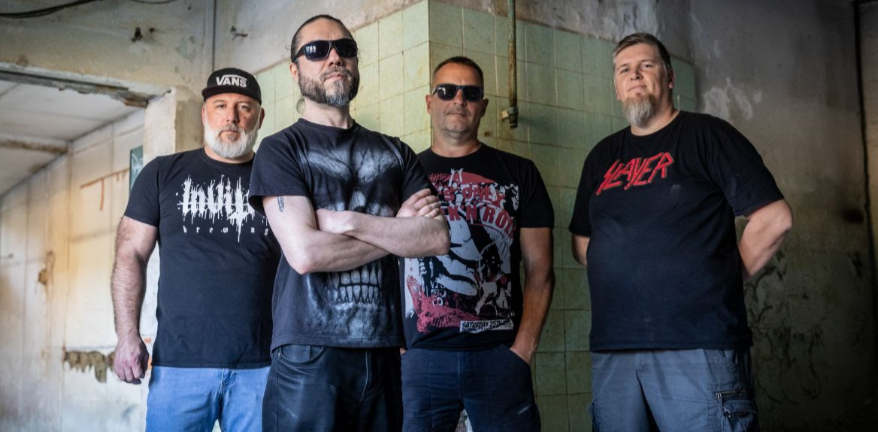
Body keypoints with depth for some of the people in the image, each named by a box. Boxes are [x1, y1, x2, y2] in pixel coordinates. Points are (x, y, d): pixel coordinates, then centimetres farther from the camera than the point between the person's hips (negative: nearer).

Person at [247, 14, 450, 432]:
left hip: (383, 352, 4)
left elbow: (438, 238, -1)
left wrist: (348, 221, -11)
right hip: (309, 354, -4)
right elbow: (305, 253, -13)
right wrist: (399, 229, -4)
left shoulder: (395, 152, 13)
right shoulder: (281, 149, 1)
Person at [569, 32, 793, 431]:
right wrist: (621, 278, 8)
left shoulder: (705, 135, 2)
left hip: (697, 344, -5)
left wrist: (726, 279, 0)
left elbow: (773, 218, -3)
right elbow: (583, 241, 23)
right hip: (612, 348, 5)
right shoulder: (602, 156, 18)